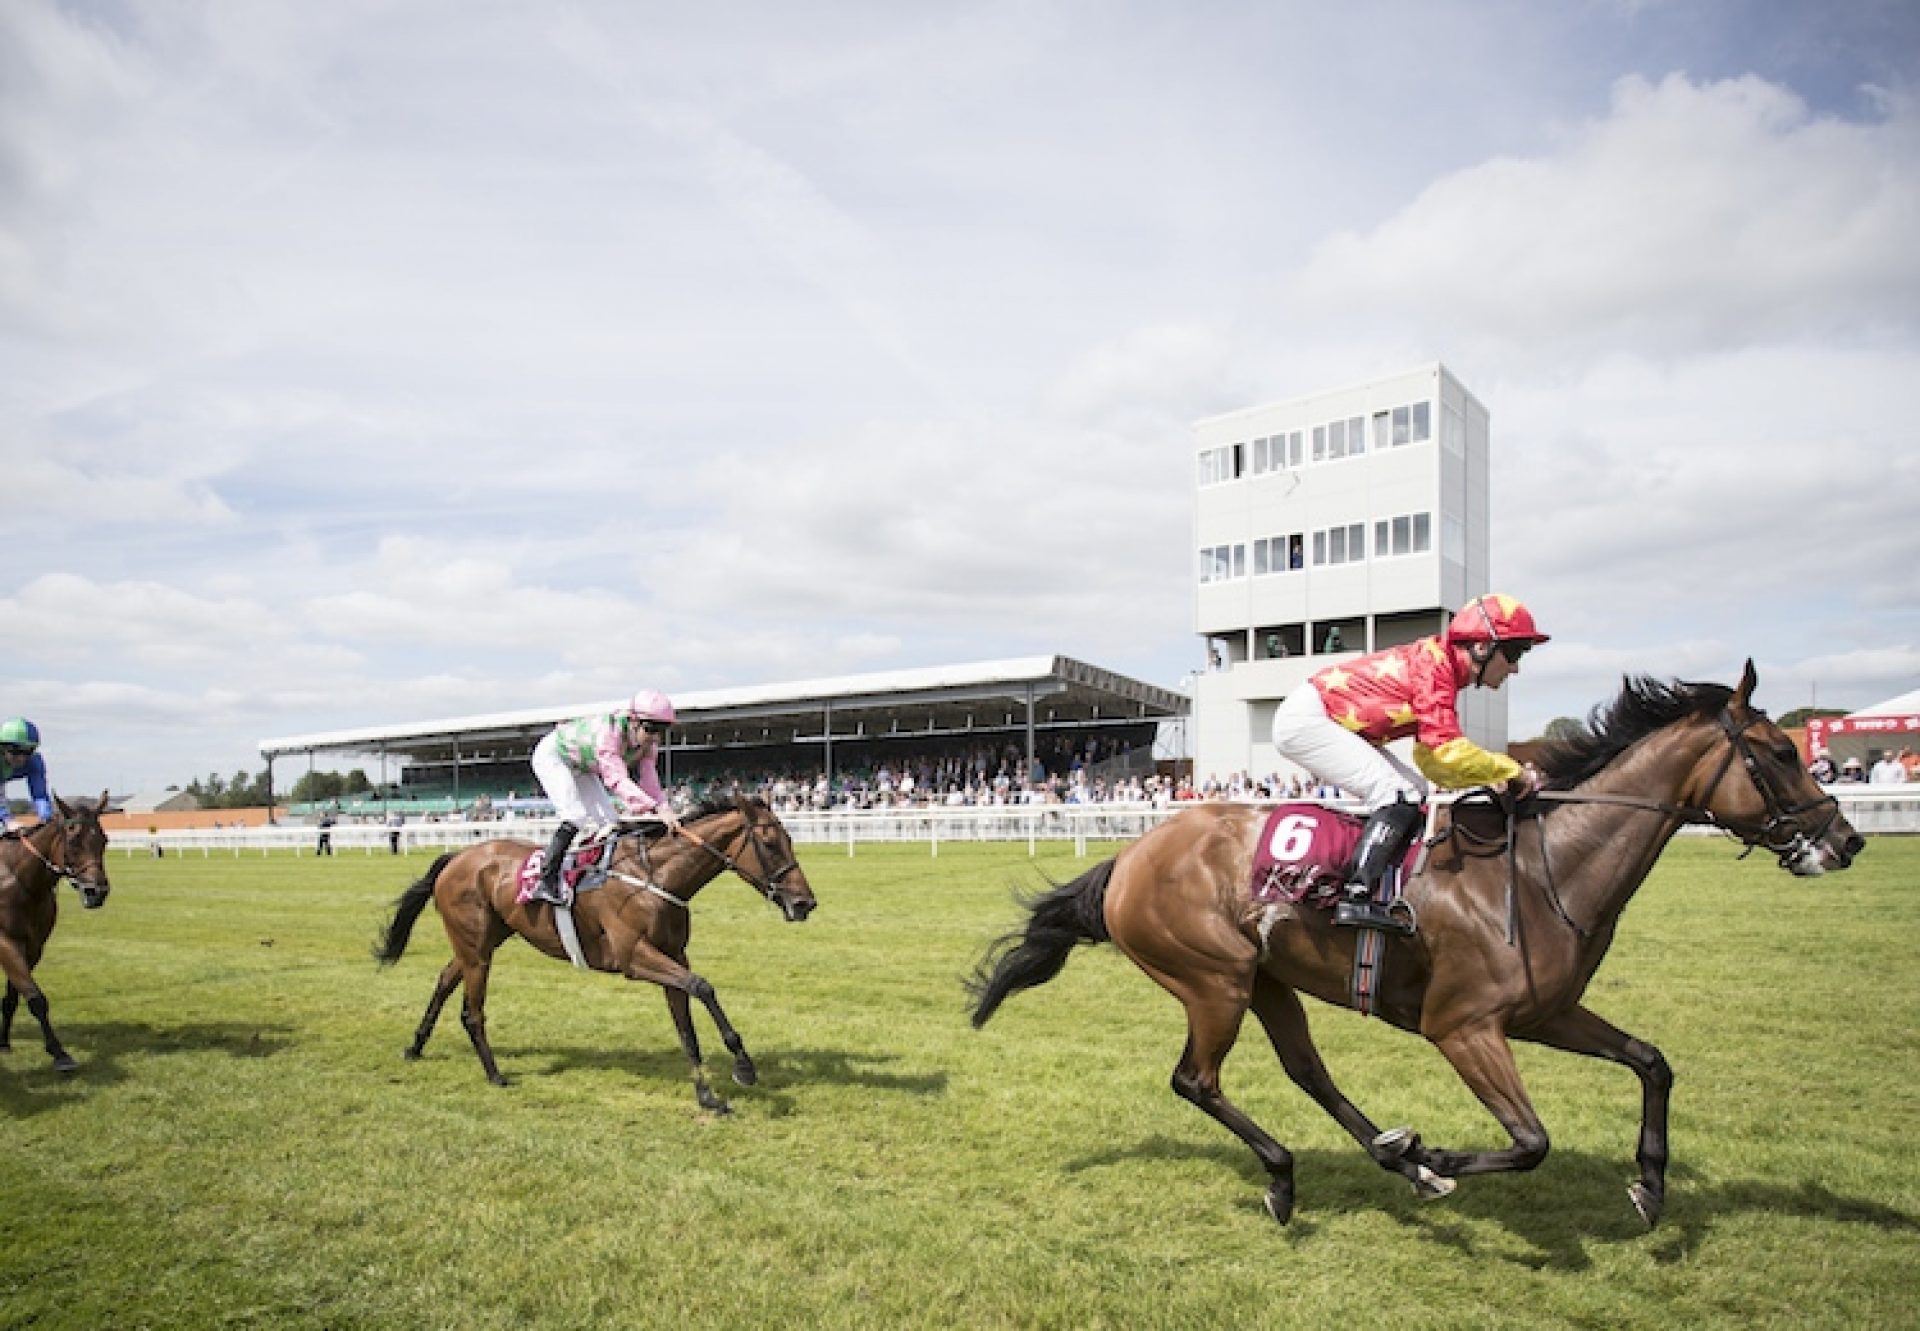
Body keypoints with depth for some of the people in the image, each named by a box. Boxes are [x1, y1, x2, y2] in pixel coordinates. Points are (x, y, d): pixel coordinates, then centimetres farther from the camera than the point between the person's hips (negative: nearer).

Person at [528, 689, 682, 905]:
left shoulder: (648, 744, -20)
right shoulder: (608, 733, -43)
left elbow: (649, 782, -23)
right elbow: (617, 780, -54)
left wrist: (665, 808, -42)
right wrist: (653, 809, -66)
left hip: (583, 769, 8)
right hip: (553, 756, -8)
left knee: (610, 821, 1)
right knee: (576, 816, -25)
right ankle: (546, 883, -22)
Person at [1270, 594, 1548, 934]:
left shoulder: (1441, 667, 12)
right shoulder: (1434, 661, -17)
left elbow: (1432, 760, 15)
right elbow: (1447, 749, -22)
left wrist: (1496, 775, 4)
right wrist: (1512, 771, -10)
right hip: (1304, 719, -10)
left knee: (1415, 792, 10)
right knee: (1399, 794, -17)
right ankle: (1356, 899, -21)